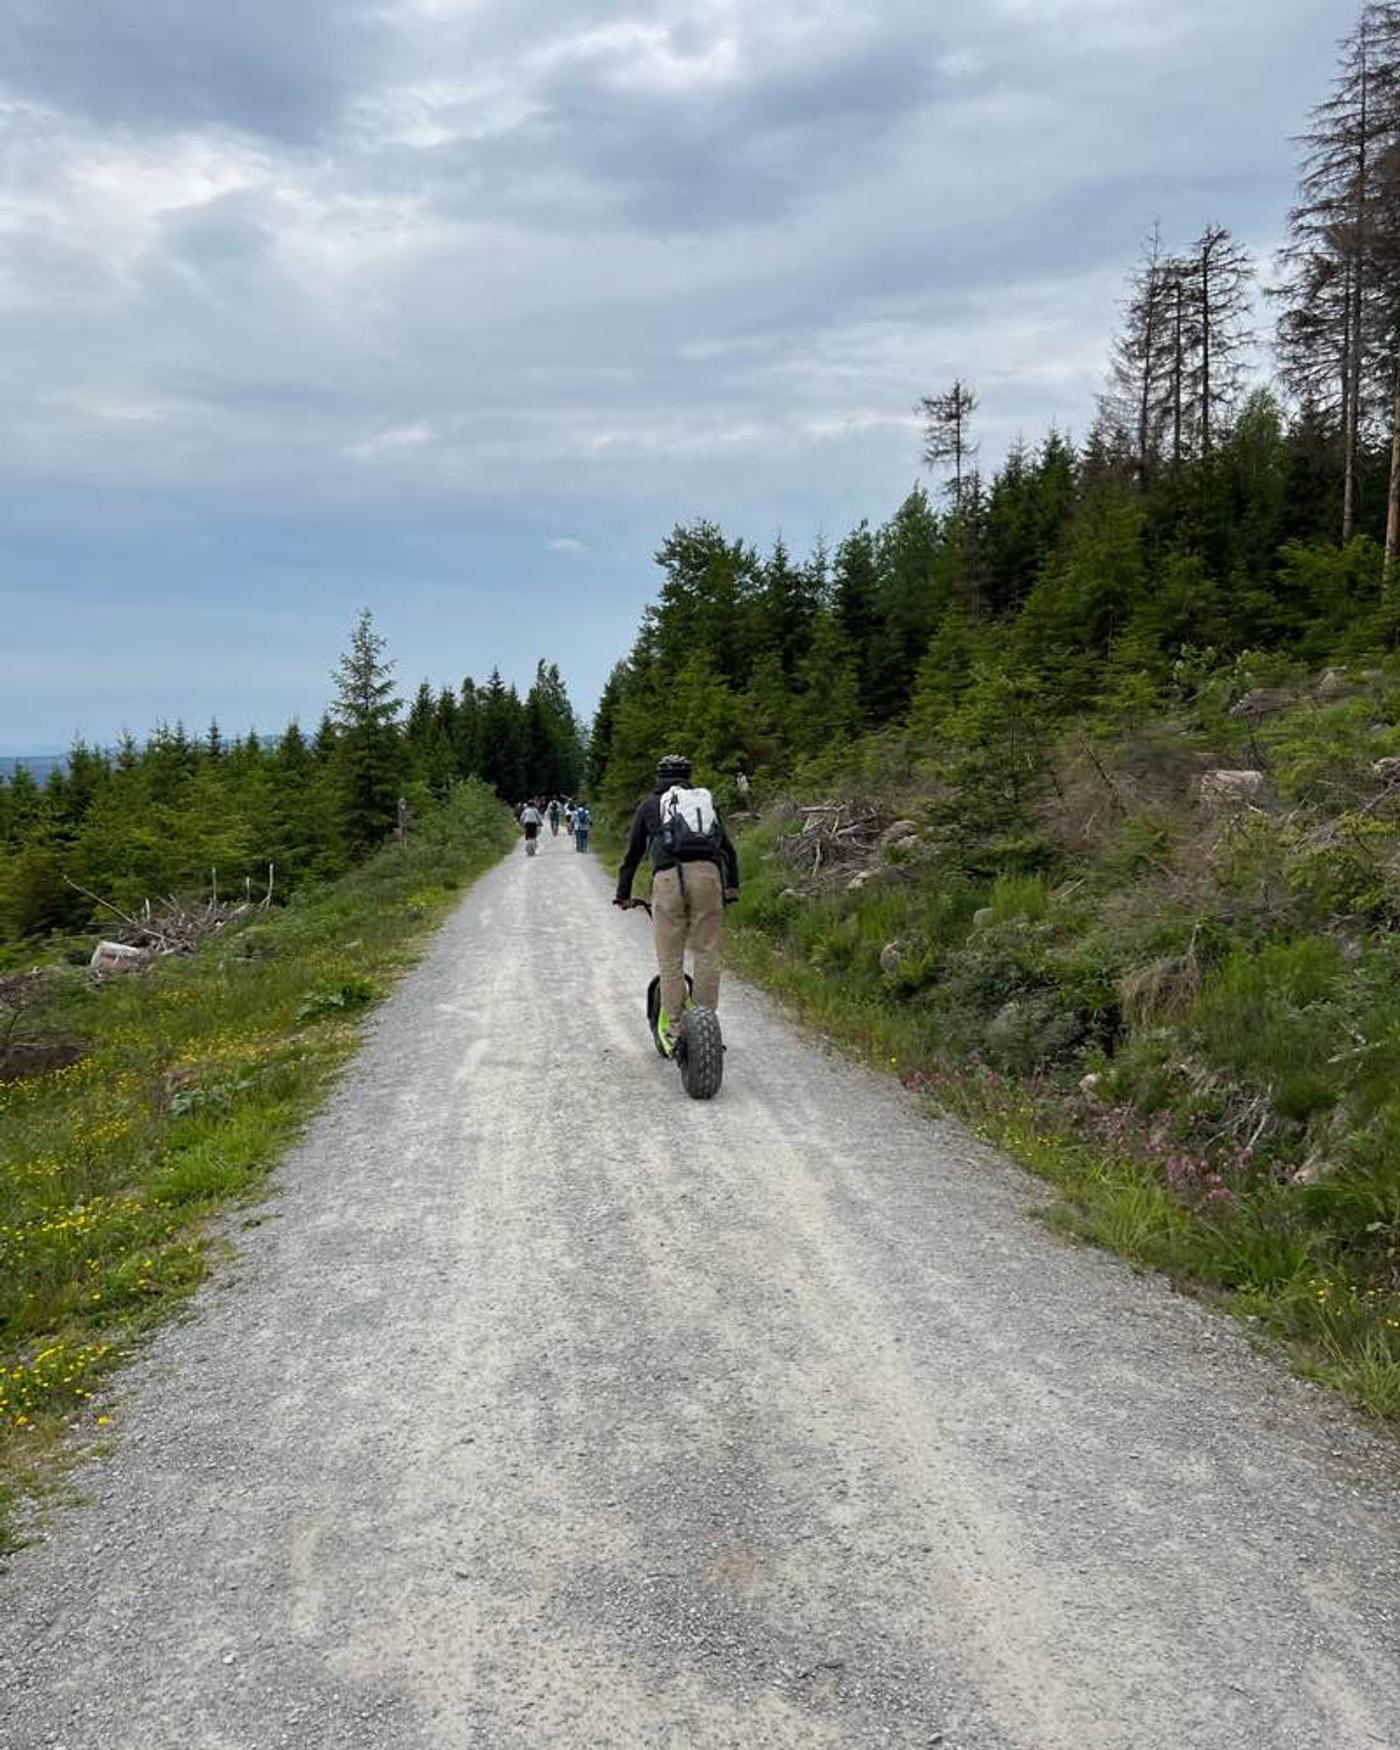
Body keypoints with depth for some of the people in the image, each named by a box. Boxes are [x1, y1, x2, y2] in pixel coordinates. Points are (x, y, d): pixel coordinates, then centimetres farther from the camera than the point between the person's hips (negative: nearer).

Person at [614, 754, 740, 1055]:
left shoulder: (649, 806, 21)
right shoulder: (704, 800, 24)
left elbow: (633, 853, 22)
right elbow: (728, 847, 26)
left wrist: (623, 894, 30)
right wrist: (733, 885, 36)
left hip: (668, 878, -1)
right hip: (707, 875, 1)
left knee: (670, 960, 3)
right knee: (706, 955, 6)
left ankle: (674, 1030, 4)